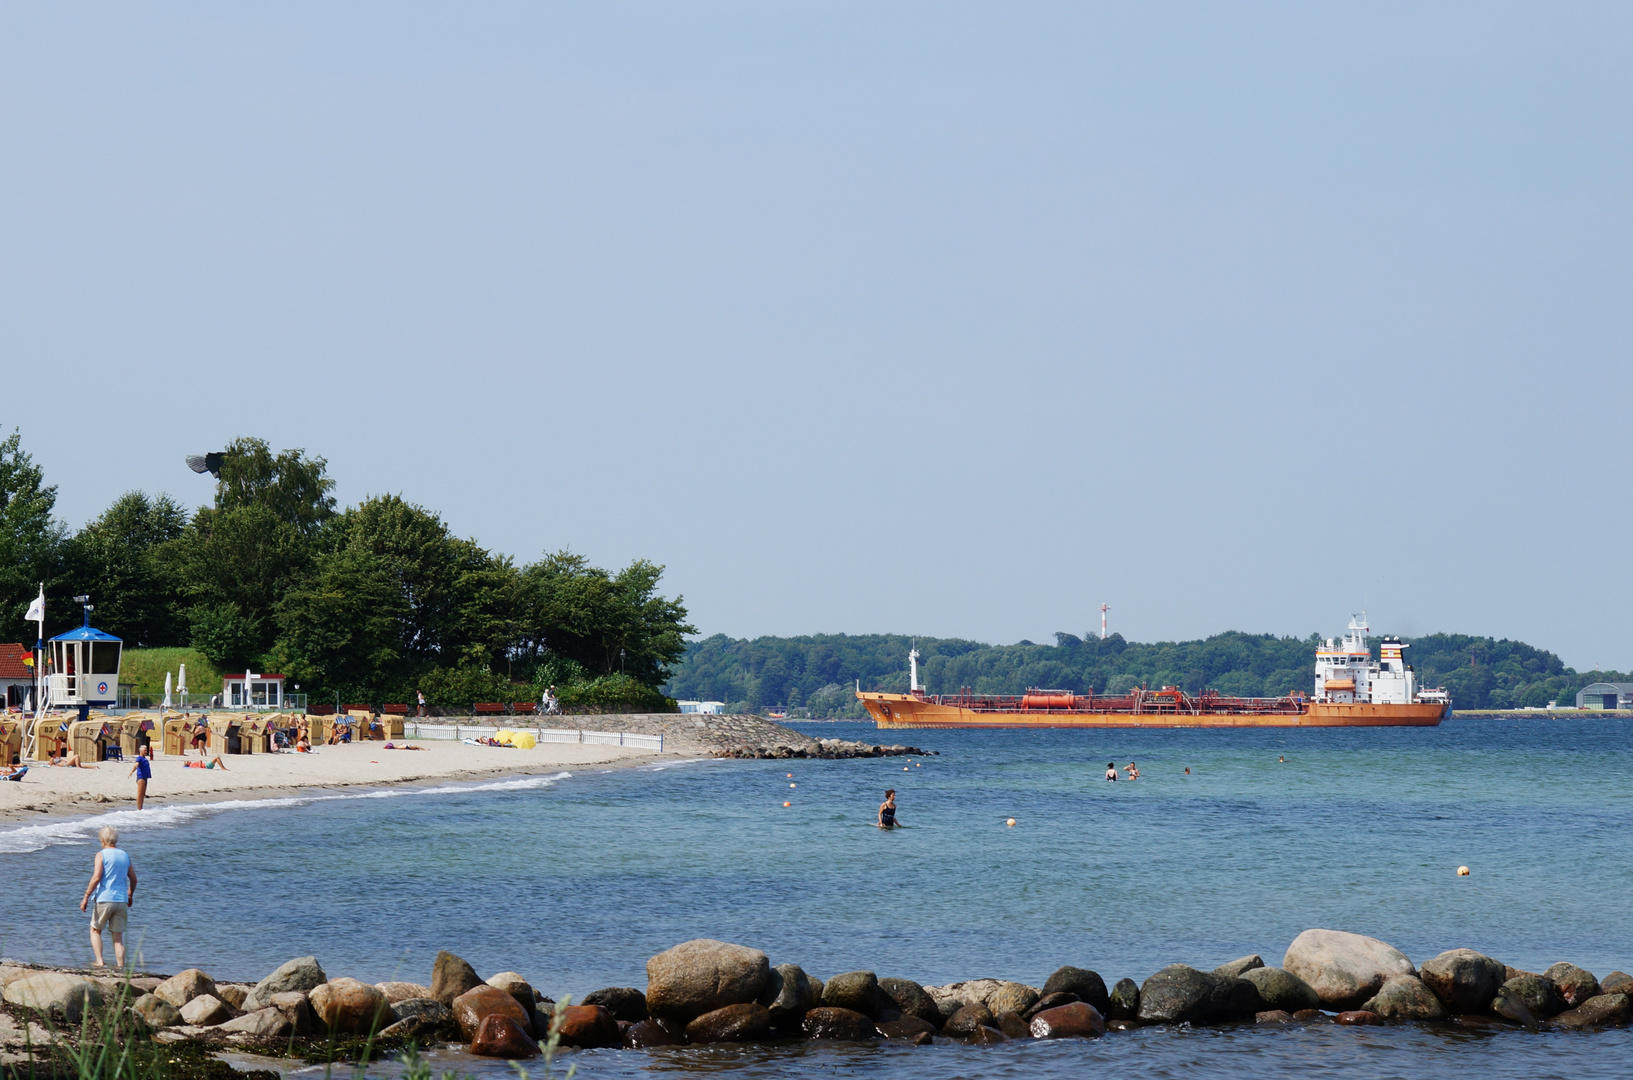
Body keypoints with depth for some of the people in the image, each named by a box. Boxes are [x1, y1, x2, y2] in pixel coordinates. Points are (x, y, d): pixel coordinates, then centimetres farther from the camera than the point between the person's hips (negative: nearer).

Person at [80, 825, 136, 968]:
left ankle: (99, 962, -1)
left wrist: (86, 897, -11)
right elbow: (133, 879, 17)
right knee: (118, 936, 7)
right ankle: (121, 967, 1)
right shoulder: (125, 856, 11)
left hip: (104, 899, -4)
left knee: (95, 930, 13)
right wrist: (130, 896, 33)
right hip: (121, 901, 4)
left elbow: (96, 877, -15)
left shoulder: (101, 855, -5)